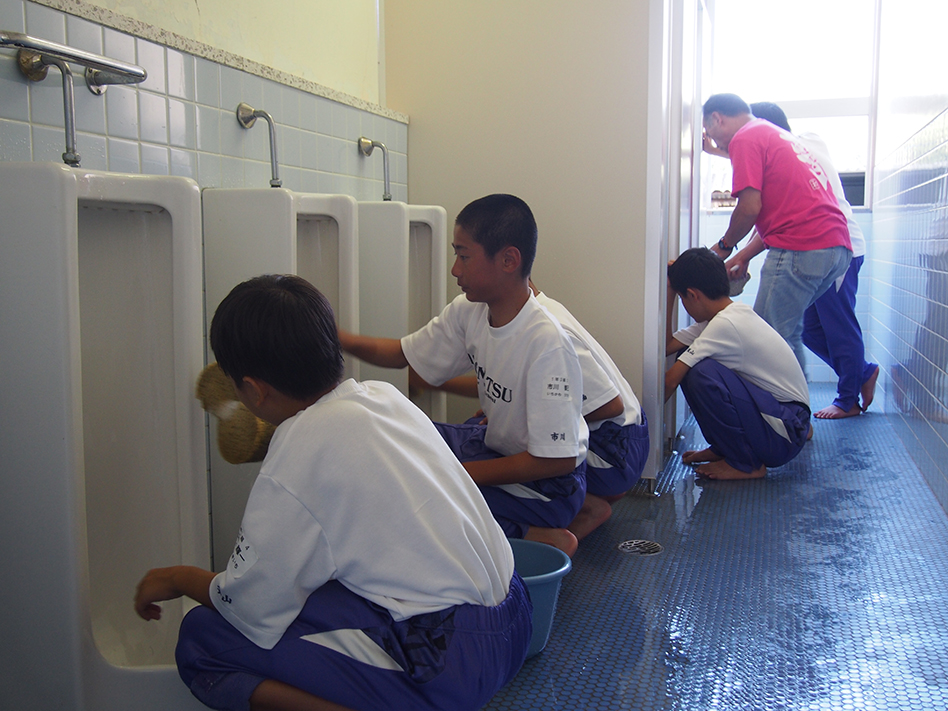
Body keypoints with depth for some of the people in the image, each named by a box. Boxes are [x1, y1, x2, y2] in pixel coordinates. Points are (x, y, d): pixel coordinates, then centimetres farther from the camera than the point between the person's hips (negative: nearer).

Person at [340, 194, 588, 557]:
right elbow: (402, 354, 7)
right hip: (496, 443, 9)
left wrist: (461, 473, -21)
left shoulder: (546, 344, -30)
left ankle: (537, 538, -6)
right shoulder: (469, 311, -6)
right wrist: (332, 336, -9)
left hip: (546, 484, -8)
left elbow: (558, 460, -27)